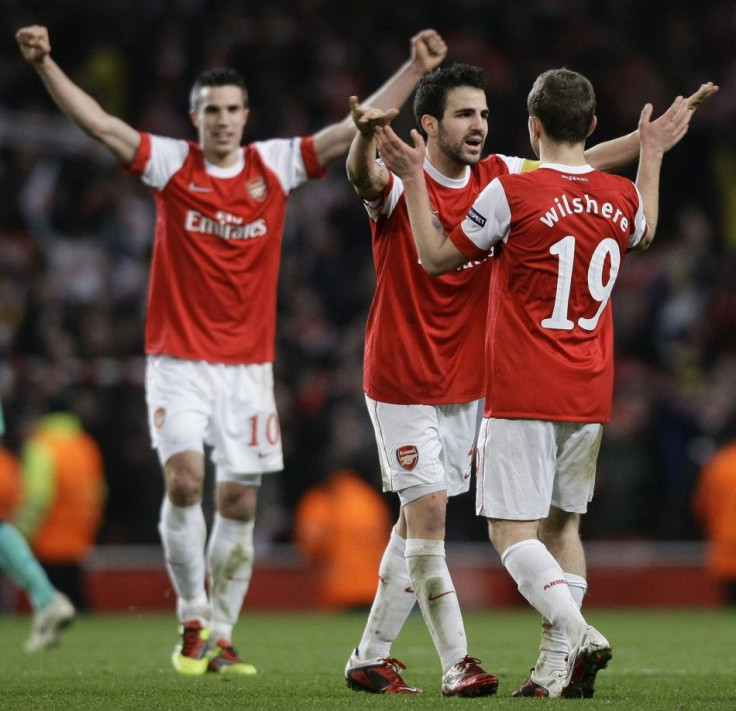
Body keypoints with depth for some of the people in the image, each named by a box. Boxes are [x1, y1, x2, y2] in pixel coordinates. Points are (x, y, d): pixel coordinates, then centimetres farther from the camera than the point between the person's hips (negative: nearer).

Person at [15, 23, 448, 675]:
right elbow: (97, 122, -9)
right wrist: (45, 64, -21)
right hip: (178, 359, -2)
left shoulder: (277, 165, 4)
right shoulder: (170, 164, -1)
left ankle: (220, 639, 12)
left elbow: (357, 128, 3)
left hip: (249, 364, 2)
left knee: (240, 504, 2)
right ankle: (192, 617, -3)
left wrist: (415, 70, -4)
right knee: (184, 479, -19)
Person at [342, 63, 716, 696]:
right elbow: (364, 177, -37)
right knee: (429, 511, -11)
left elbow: (592, 161, 9)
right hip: (402, 382, -6)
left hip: (466, 383, 6)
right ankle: (456, 663, -7)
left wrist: (666, 126, 1)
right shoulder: (401, 185, -14)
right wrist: (366, 136, -60)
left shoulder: (499, 179, 3)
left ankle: (370, 657, 20)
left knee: (416, 522, 10)